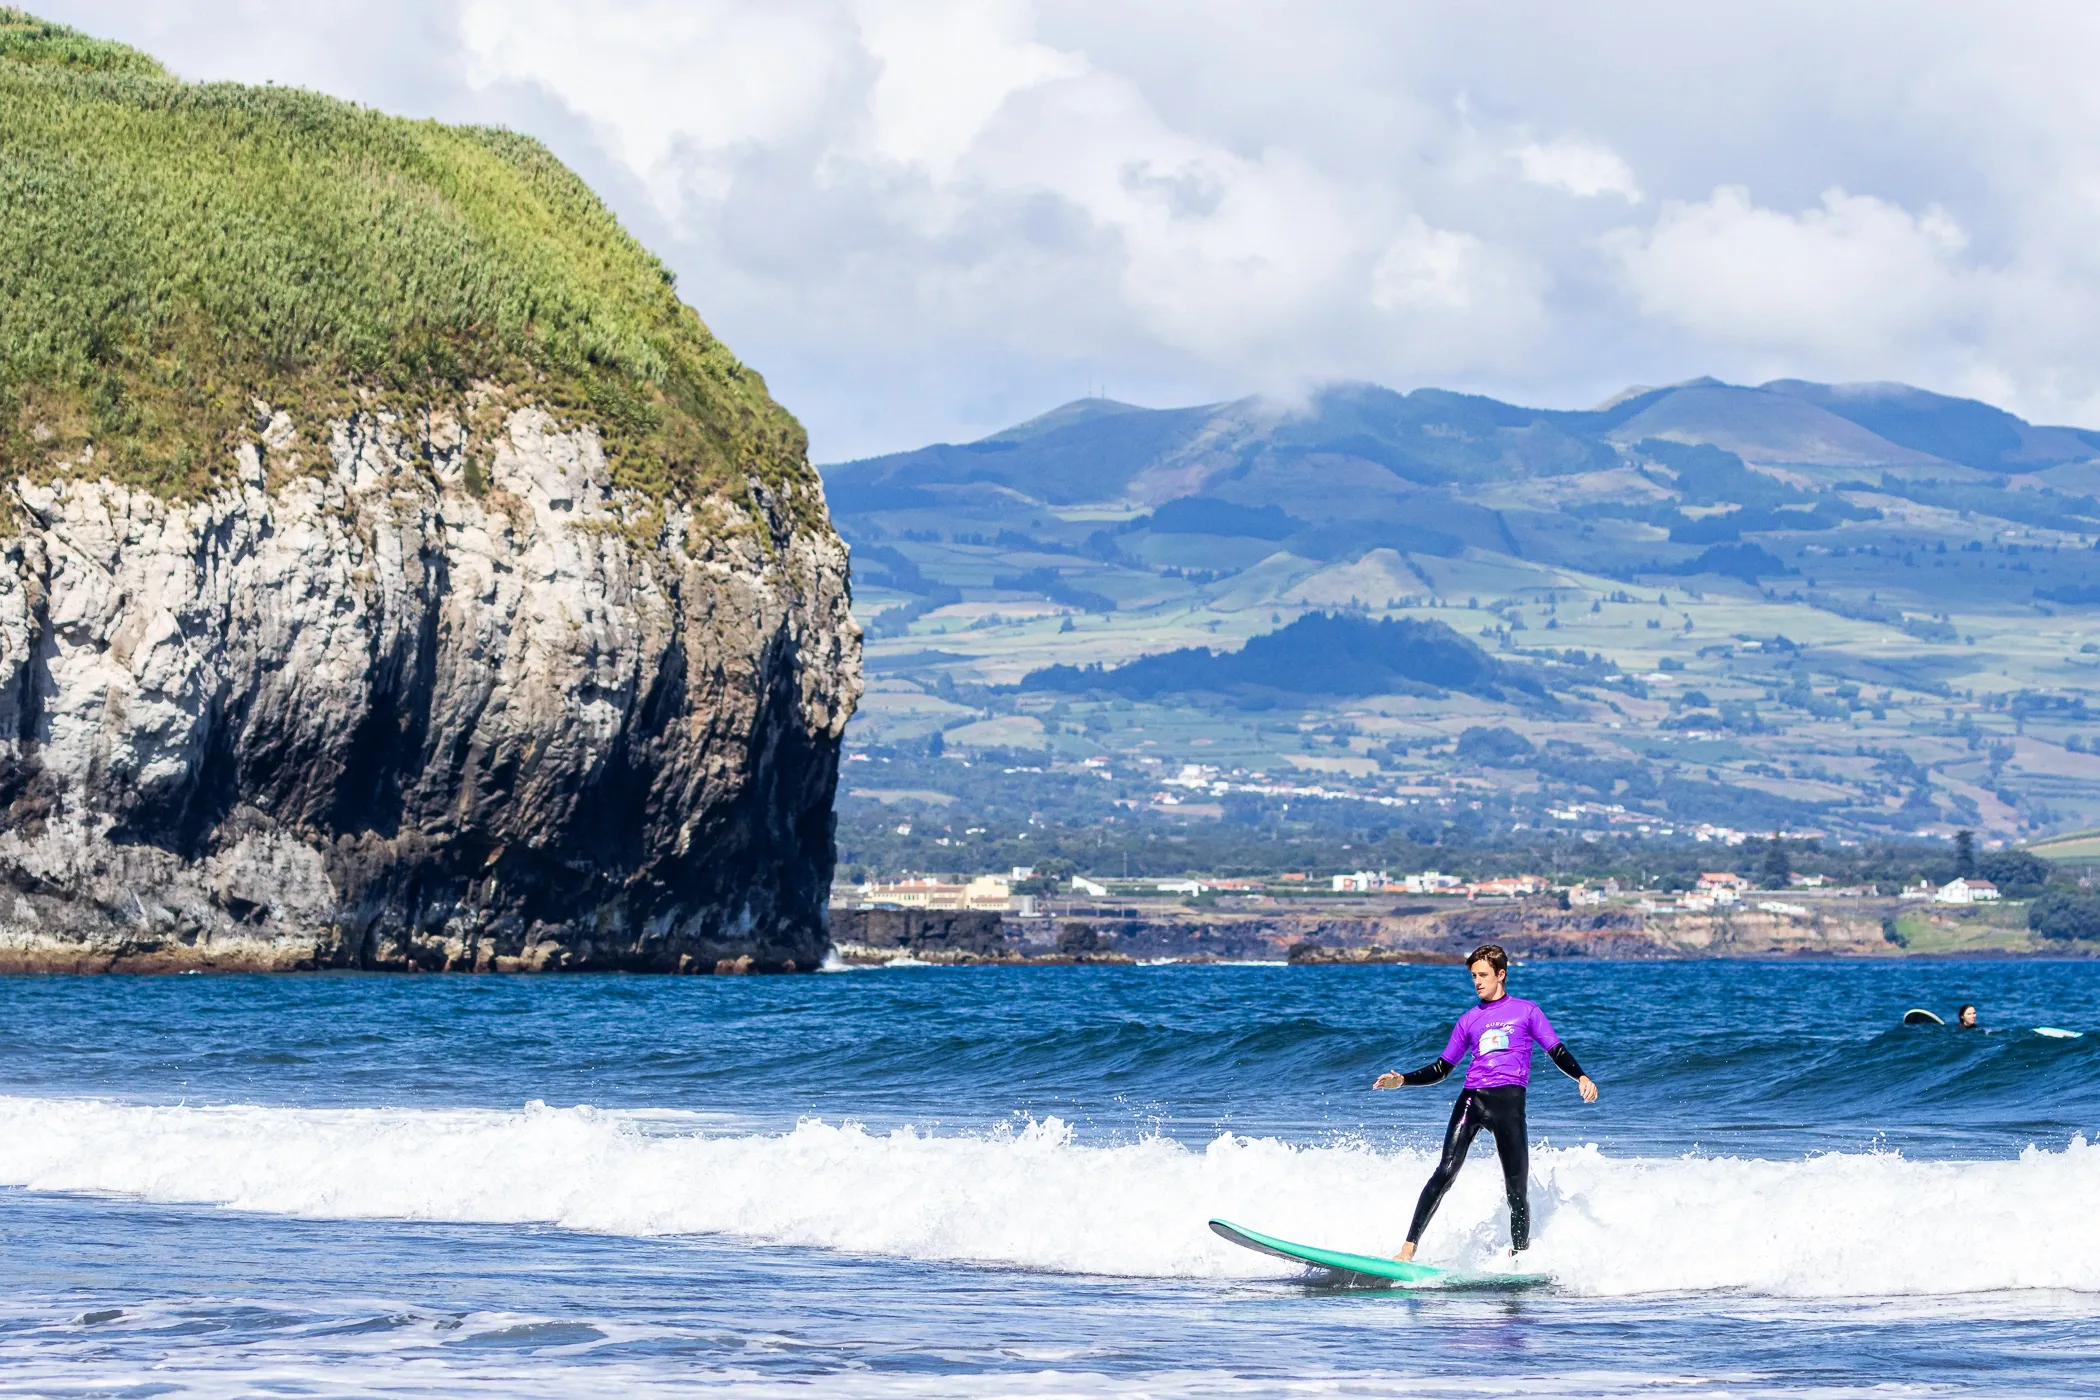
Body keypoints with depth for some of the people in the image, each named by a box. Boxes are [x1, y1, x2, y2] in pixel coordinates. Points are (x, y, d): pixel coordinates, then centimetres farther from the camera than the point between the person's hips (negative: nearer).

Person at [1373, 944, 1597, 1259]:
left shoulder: (1526, 1011, 13)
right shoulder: (1469, 1020, 20)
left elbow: (1556, 1051, 7)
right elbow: (1442, 1068, 22)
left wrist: (1581, 1076, -11)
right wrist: (1403, 1080, 8)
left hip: (1509, 1101, -2)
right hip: (1472, 1098, 2)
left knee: (1517, 1188, -3)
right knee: (1445, 1173, -15)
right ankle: (1409, 1248, -22)